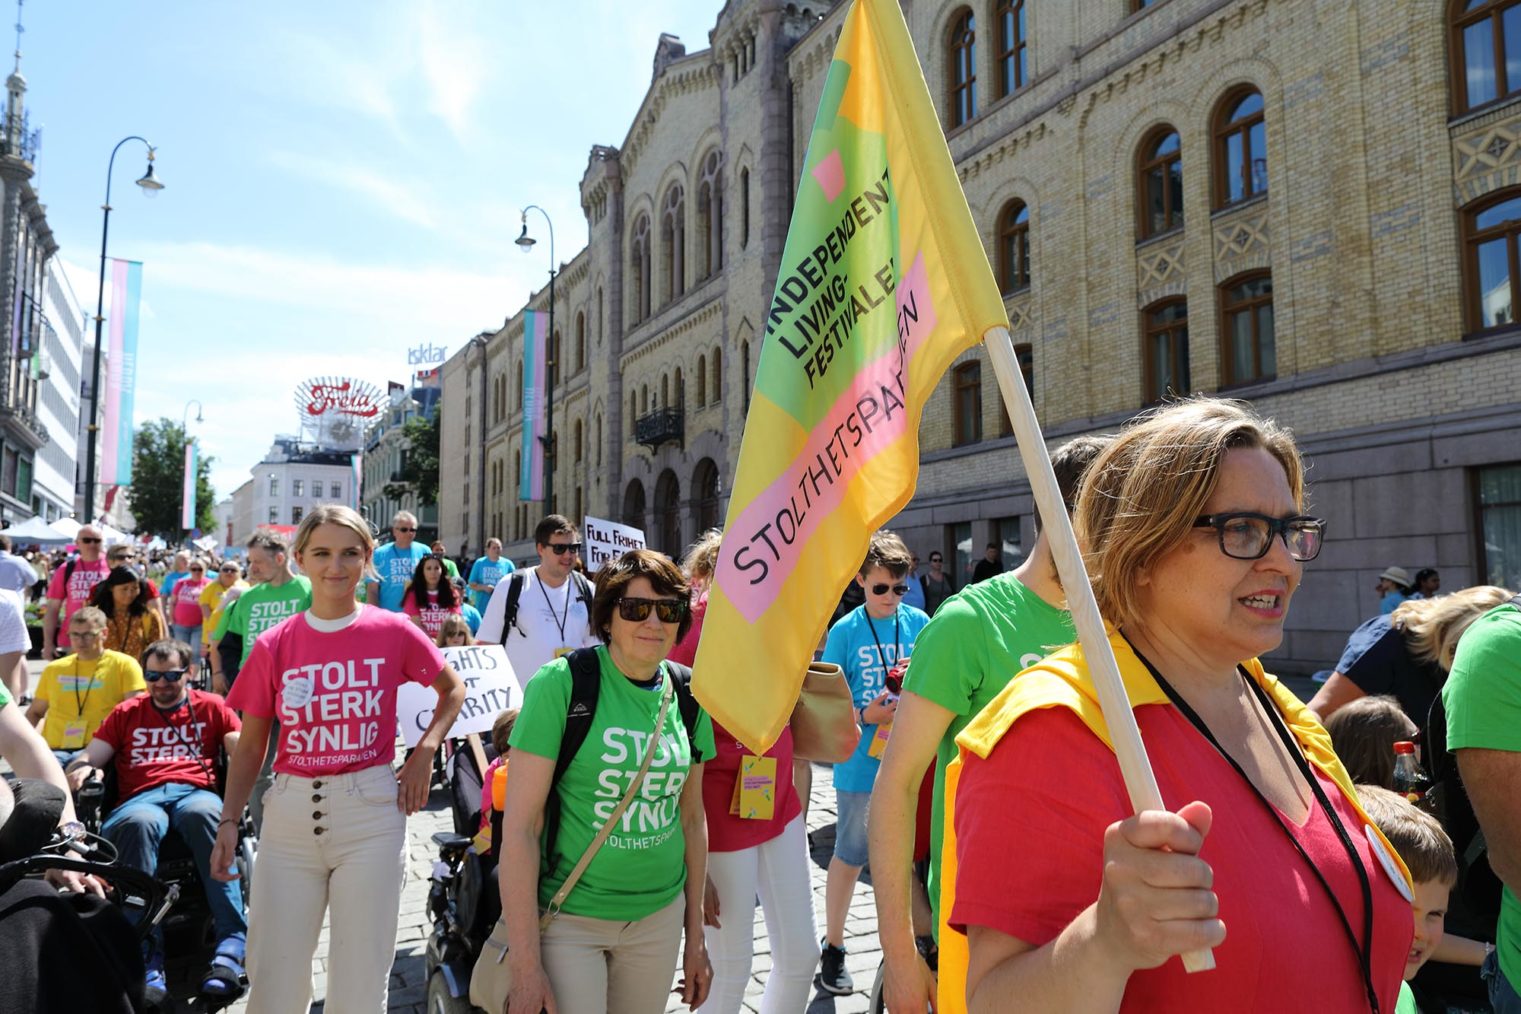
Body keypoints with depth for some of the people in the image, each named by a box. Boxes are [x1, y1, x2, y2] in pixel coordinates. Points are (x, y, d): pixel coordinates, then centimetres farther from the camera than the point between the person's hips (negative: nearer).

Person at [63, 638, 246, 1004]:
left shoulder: (211, 707, 24)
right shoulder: (126, 713, 30)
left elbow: (242, 750, 11)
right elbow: (90, 758, 21)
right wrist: (80, 770, -3)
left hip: (196, 791, -1)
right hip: (141, 798, 1)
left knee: (203, 814, -40)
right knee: (139, 824, -39)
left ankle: (231, 945, -45)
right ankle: (146, 954, -43)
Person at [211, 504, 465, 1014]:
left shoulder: (393, 632, -2)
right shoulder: (274, 645, 2)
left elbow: (453, 689, 12)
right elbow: (250, 748, 8)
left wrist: (425, 751, -1)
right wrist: (228, 821, -3)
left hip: (369, 809, -1)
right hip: (289, 812, 2)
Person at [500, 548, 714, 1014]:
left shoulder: (688, 697, -1)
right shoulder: (561, 684, -16)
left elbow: (691, 818, 9)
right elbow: (519, 827, -16)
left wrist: (695, 935, 12)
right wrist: (525, 966, -16)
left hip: (659, 918, 5)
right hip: (569, 918, -4)